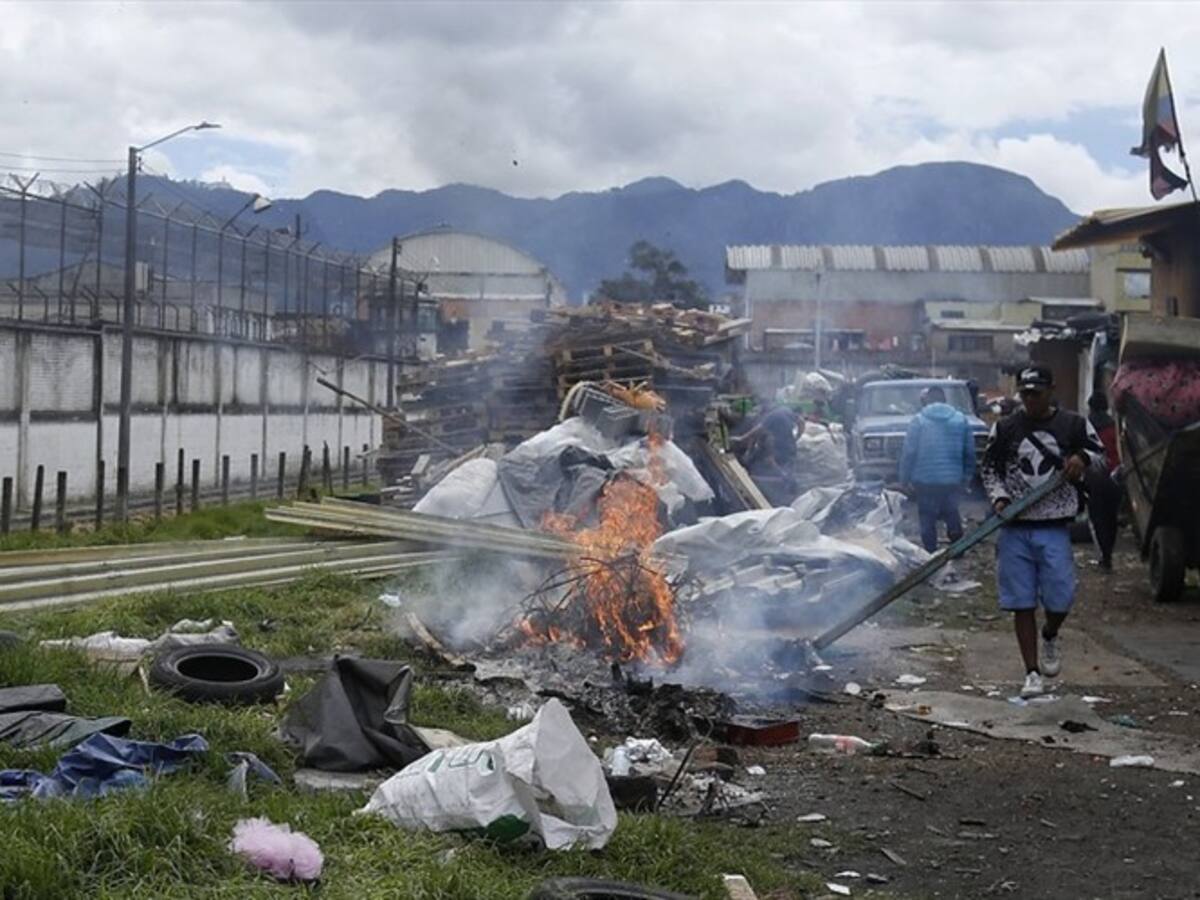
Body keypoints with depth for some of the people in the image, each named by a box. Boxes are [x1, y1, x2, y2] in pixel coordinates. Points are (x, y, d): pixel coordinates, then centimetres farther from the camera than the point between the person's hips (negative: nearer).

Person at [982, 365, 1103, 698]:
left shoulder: (1073, 425, 3)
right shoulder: (1004, 428, 5)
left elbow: (1098, 450, 16)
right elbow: (989, 468, 11)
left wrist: (1082, 458, -7)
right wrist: (999, 498, -6)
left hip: (1054, 528, 0)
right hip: (1015, 527, 1)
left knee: (1060, 598, -3)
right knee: (1022, 603, 0)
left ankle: (1050, 637, 32)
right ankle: (1032, 673, 9)